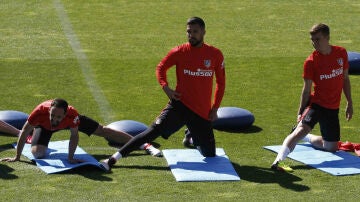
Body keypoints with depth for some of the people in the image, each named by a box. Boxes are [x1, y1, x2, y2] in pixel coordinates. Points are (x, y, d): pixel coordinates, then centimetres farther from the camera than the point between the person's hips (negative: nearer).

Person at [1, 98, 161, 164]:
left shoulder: (71, 114, -45)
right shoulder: (40, 111, -45)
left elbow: (74, 135, -29)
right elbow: (24, 132, -34)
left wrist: (70, 158, -30)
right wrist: (17, 157, -30)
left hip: (71, 122, 0)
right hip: (44, 125, 0)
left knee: (103, 131, 2)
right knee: (38, 153, -14)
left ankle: (144, 145, 11)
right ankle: (32, 138, 27)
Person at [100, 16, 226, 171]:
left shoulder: (215, 54, 0)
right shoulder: (179, 52, -3)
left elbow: (221, 82, 10)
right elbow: (161, 68, 11)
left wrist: (214, 108, 5)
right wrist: (166, 88, -7)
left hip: (202, 112, 2)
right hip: (180, 104, -2)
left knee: (210, 155, 3)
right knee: (154, 130, -20)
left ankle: (191, 137, 37)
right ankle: (113, 159, -21)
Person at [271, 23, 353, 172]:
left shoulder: (341, 53, 1)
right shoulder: (311, 61, -10)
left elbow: (345, 79, 13)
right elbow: (307, 89, -5)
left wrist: (349, 103, 14)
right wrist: (301, 112, -7)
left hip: (333, 108, 4)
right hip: (316, 103, -4)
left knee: (331, 148, 12)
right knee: (301, 129, -32)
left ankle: (306, 138, 38)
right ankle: (278, 161, -43)